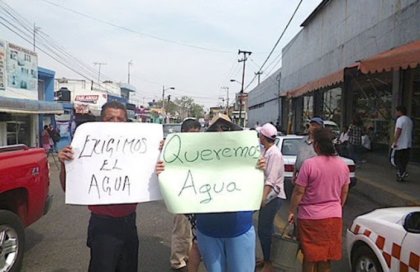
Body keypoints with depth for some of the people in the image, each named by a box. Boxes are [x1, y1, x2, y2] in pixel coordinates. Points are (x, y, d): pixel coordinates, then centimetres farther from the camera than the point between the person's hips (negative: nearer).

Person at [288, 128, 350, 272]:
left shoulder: (309, 164, -17)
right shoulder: (343, 165, 0)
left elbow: (298, 191, -14)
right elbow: (344, 192, 10)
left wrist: (292, 211, -2)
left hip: (310, 217, -4)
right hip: (334, 216, 5)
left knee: (309, 256, 11)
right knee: (326, 256, 16)